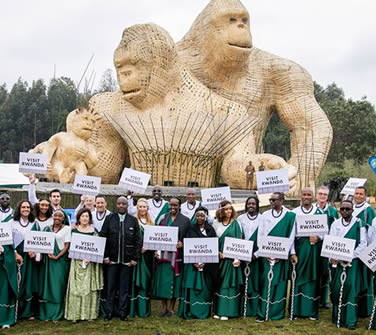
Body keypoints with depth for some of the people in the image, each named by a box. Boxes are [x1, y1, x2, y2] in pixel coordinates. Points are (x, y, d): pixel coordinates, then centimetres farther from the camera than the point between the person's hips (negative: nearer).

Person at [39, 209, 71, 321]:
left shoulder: (67, 228, 1)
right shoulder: (48, 228, 12)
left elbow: (67, 246, -4)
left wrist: (57, 257, -13)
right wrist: (46, 253, -6)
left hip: (61, 259, -3)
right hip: (48, 259, 3)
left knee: (58, 285, -4)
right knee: (47, 285, 3)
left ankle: (57, 314, 3)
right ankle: (46, 313, 9)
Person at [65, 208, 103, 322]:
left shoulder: (94, 231, 5)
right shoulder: (74, 230, 8)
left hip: (91, 262, -1)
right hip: (77, 262, 1)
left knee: (90, 287, -2)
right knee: (76, 287, -2)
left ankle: (89, 313, 4)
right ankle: (75, 313, 2)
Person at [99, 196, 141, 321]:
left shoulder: (133, 220, 3)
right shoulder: (109, 218, 2)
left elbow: (138, 240, 2)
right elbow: (103, 237, 1)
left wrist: (135, 258, -4)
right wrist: (105, 256, -5)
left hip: (127, 260, 0)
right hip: (112, 259, 0)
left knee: (124, 287, 7)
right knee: (110, 286, 6)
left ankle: (122, 312, 16)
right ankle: (109, 311, 16)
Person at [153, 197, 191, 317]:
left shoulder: (185, 220, 4)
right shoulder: (163, 218, 10)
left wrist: (182, 244, -15)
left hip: (176, 254, -2)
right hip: (163, 253, 2)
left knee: (174, 281, 1)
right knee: (163, 280, 3)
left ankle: (171, 307, 13)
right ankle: (164, 307, 14)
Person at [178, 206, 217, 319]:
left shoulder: (210, 230, 7)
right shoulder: (191, 229, 6)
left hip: (207, 263, 1)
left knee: (205, 287, 1)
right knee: (192, 286, -6)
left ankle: (204, 312, 10)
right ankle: (191, 312, 0)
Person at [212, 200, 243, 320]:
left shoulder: (235, 223, 1)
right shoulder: (216, 223, 7)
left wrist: (238, 258, -10)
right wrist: (217, 252, -7)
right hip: (219, 257, 2)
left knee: (229, 283, -2)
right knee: (218, 283, 4)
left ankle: (226, 311, 1)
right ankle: (218, 310, 11)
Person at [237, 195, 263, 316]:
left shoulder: (262, 219, 1)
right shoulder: (241, 218, 6)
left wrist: (256, 254, -8)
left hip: (256, 255, -1)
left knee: (256, 280, 0)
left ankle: (255, 309, 7)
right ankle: (244, 308, 5)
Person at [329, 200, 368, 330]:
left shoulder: (359, 223, -1)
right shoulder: (335, 224, 9)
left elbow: (363, 244, -5)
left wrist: (350, 257, -12)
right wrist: (333, 257, -10)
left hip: (353, 261, -3)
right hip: (337, 261, 3)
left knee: (351, 287, -9)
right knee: (336, 288, 1)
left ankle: (350, 320, -5)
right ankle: (337, 318, 14)